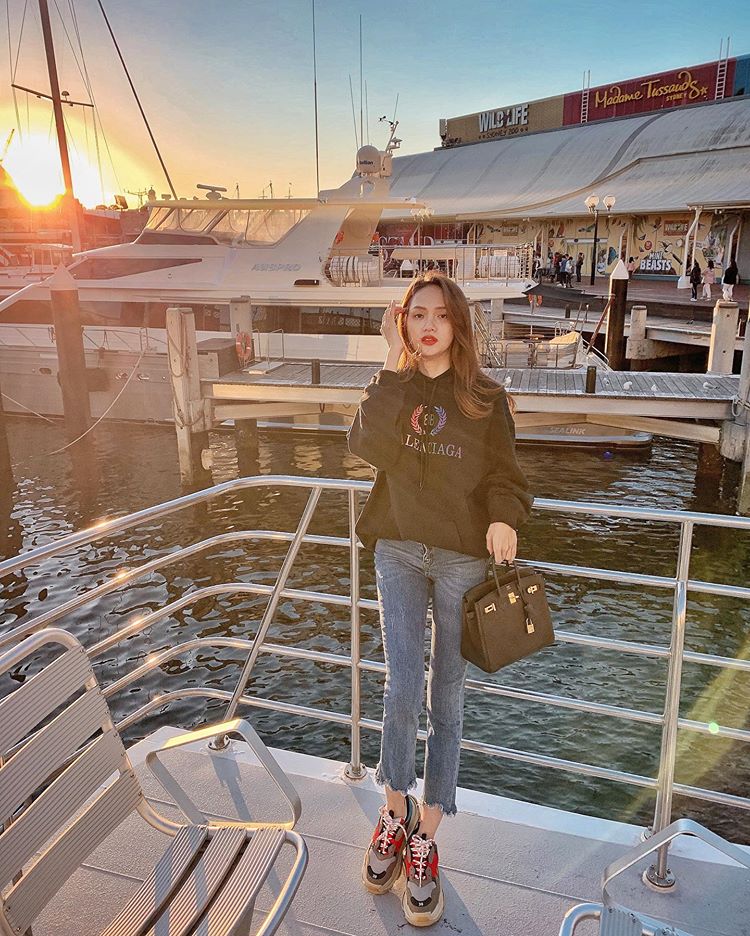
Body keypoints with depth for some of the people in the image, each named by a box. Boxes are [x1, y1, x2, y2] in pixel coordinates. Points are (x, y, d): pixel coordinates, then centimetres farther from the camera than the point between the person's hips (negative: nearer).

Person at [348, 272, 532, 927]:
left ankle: (425, 837, 22)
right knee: (401, 689, 1)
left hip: (463, 558, -1)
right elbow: (368, 448, -16)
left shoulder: (486, 398, 0)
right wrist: (397, 365, -15)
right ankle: (396, 809, 26)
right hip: (399, 551, 1)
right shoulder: (391, 385, 3)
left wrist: (503, 518, -20)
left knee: (446, 695, 7)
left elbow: (504, 473, 1)